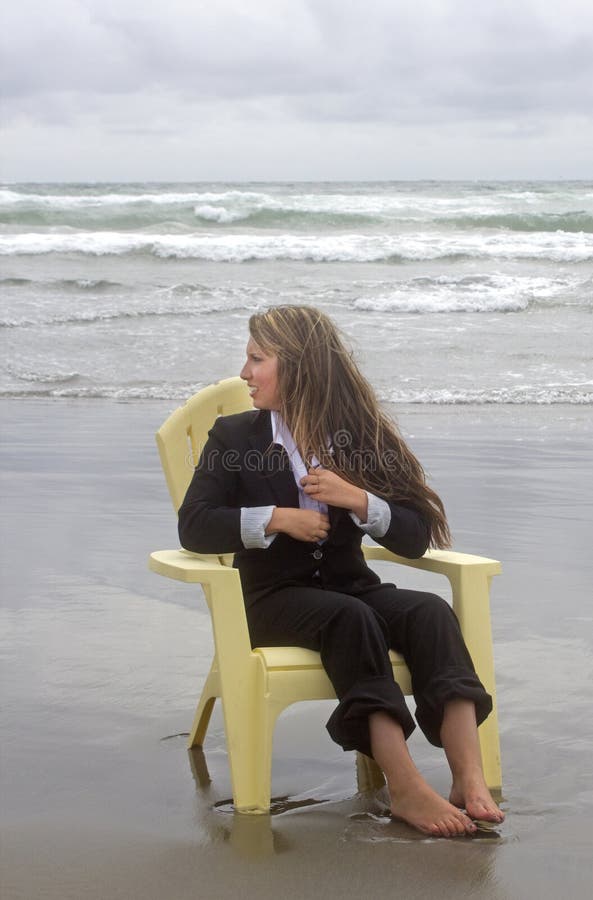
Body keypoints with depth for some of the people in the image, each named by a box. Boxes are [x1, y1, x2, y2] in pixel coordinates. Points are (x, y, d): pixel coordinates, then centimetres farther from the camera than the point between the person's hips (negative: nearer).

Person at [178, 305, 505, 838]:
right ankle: (405, 788, -44)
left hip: (351, 586, 3)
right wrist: (277, 518, -15)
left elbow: (415, 538, 2)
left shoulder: (361, 439, 10)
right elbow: (194, 526, -4)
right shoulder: (234, 436, 8)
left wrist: (359, 501, -15)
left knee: (430, 611, -28)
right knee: (351, 618, -35)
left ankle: (470, 780, -42)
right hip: (273, 599, -2)